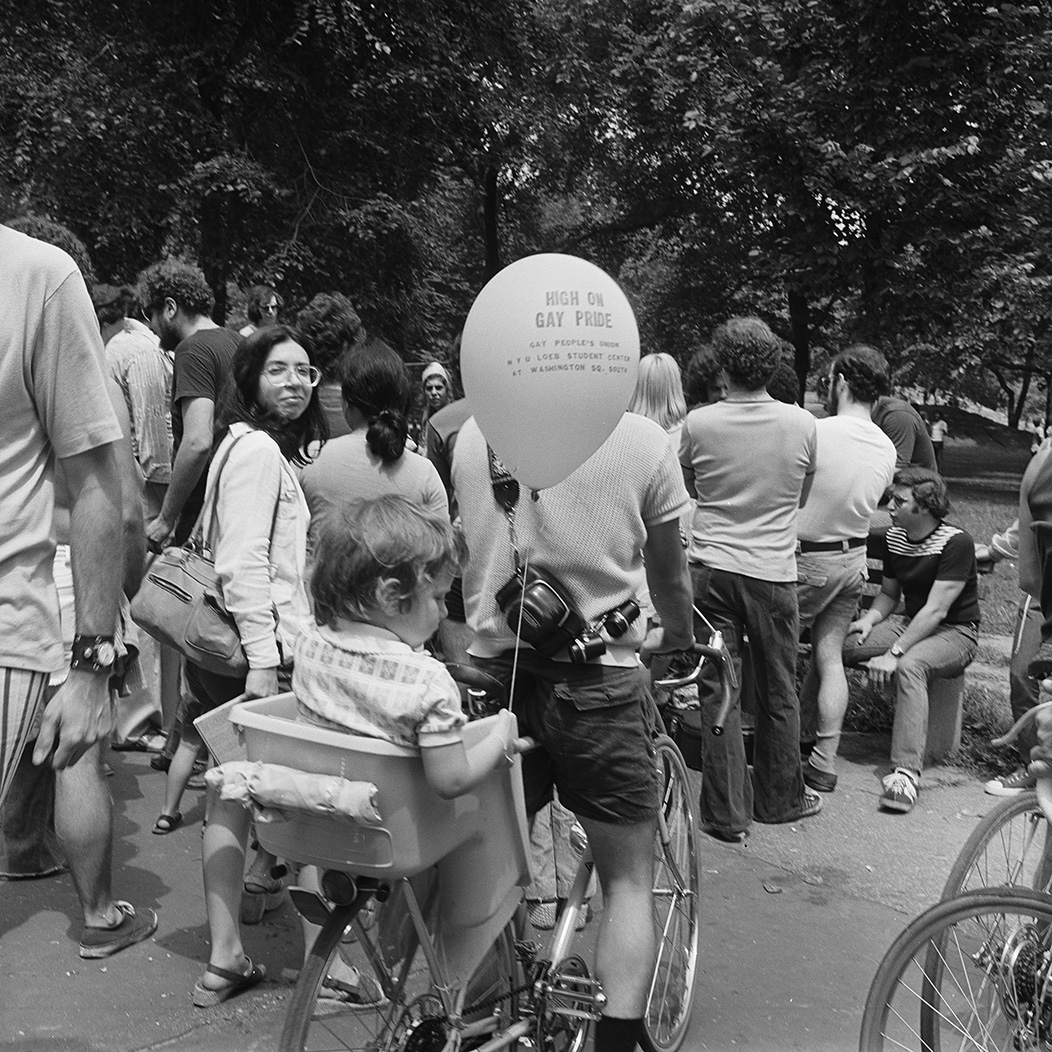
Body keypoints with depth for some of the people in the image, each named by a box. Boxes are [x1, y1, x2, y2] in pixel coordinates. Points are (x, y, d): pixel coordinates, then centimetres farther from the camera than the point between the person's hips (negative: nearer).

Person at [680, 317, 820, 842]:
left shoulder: (697, 424, -8)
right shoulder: (802, 424, -5)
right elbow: (802, 497, 10)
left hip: (712, 567, 0)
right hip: (774, 571, 1)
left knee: (718, 692, 6)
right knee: (778, 692, 15)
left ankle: (727, 813, 10)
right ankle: (779, 797, 30)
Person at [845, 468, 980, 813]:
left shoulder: (956, 542, -19)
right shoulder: (894, 537, 3)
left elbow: (936, 610, -24)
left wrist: (893, 654, -30)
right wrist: (870, 619, -9)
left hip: (955, 632, -7)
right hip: (910, 624, 7)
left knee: (909, 667, -39)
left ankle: (906, 772, -41)